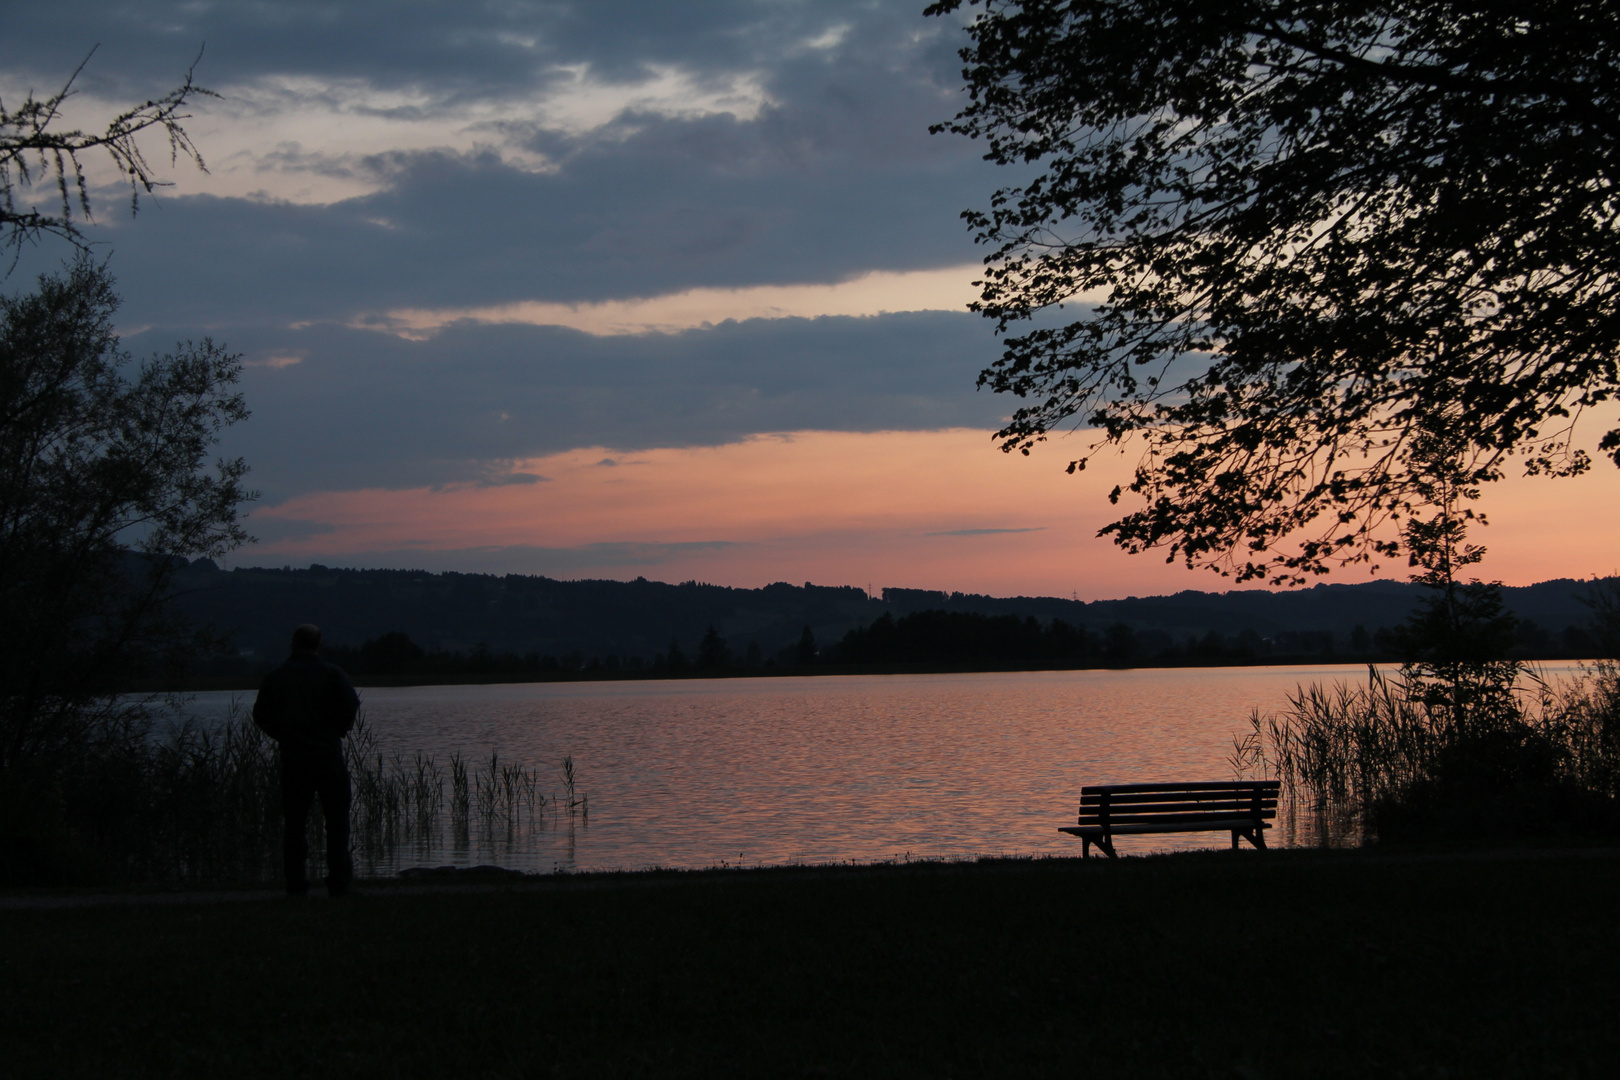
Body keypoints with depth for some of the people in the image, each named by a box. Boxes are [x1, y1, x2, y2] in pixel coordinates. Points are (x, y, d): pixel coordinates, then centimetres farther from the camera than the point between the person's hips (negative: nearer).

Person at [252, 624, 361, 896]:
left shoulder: (275, 677, 8)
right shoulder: (331, 673, -2)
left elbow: (261, 715, 8)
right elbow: (351, 703, -12)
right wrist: (340, 730, 4)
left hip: (292, 757, 2)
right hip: (328, 754, -2)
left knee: (293, 820, 7)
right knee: (336, 816, 5)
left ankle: (295, 881, 3)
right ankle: (338, 879, 1)